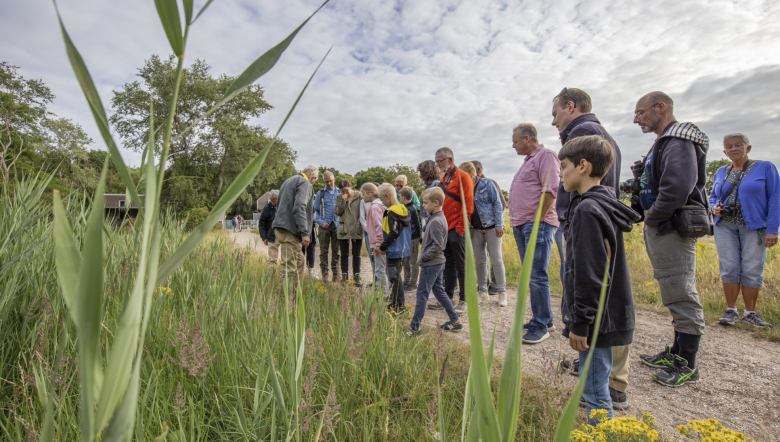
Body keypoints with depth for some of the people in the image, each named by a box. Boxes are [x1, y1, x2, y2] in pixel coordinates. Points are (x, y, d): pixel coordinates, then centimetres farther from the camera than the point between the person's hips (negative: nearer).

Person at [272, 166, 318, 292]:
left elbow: (279, 205, 29)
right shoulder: (305, 183, -7)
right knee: (288, 266, -7)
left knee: (299, 261, 16)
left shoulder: (289, 181, 24)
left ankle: (293, 293, 22)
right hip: (290, 229, -10)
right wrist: (305, 232, -22)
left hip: (281, 227, 10)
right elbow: (299, 208, -20)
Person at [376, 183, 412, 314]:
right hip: (402, 249, 10)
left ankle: (399, 306, 8)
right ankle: (394, 303, 30)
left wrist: (382, 247, -11)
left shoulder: (392, 212, -18)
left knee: (394, 278, 0)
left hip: (394, 251, -10)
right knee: (394, 277, 19)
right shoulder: (404, 210, 9)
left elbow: (393, 233, -23)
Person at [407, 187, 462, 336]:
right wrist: (424, 257, 13)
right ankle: (455, 321, 24)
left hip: (431, 264, -10)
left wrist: (422, 258, -14)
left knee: (422, 294, -1)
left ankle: (415, 327, 9)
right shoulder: (440, 218, 9)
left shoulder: (435, 222, -21)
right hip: (439, 262, 10)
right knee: (439, 291, 18)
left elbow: (437, 245, -23)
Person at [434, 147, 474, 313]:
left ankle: (464, 300, 11)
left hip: (456, 230, -8)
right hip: (445, 229, 8)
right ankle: (448, 297, 23)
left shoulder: (462, 177, -8)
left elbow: (468, 205, -13)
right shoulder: (443, 179, 16)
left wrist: (460, 228, -15)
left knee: (461, 266, 1)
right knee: (448, 264, 14)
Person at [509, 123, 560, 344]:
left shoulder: (546, 156, -6)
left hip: (537, 224, -10)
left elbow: (550, 191, -18)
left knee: (537, 276, -8)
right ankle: (544, 319, 23)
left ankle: (541, 326, 1)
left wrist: (536, 221, -18)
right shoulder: (529, 160, 24)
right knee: (532, 276, 13)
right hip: (521, 226, 10)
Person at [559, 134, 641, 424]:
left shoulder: (587, 210, -21)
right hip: (606, 314, 10)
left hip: (596, 318, -10)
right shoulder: (604, 204, 10)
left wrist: (580, 323, -17)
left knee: (595, 390, 3)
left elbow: (590, 275, -24)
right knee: (596, 384, 22)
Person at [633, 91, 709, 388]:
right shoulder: (665, 142, 19)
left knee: (681, 296, -2)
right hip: (660, 228, 10)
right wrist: (650, 220, 10)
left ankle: (688, 365, 9)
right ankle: (678, 352, 29)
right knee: (676, 295, 16)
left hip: (672, 229, -10)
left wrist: (652, 218, -14)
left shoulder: (679, 141, -12)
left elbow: (678, 187, -25)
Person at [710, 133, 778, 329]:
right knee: (729, 269, 0)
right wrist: (714, 207, -4)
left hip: (754, 226, -2)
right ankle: (731, 311, 9)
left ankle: (750, 313, 13)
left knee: (752, 271, 0)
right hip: (725, 226, 2)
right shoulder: (721, 172, 10)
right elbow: (713, 197, 20)